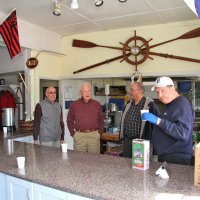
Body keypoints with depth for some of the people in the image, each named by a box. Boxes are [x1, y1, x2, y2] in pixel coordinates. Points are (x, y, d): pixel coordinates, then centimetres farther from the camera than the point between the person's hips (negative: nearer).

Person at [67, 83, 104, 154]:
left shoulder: (97, 104, 7)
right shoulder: (74, 104, 3)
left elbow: (101, 120, 13)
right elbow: (70, 120, 8)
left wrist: (100, 132, 3)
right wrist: (73, 133, 1)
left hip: (94, 135, 1)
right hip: (79, 135, -1)